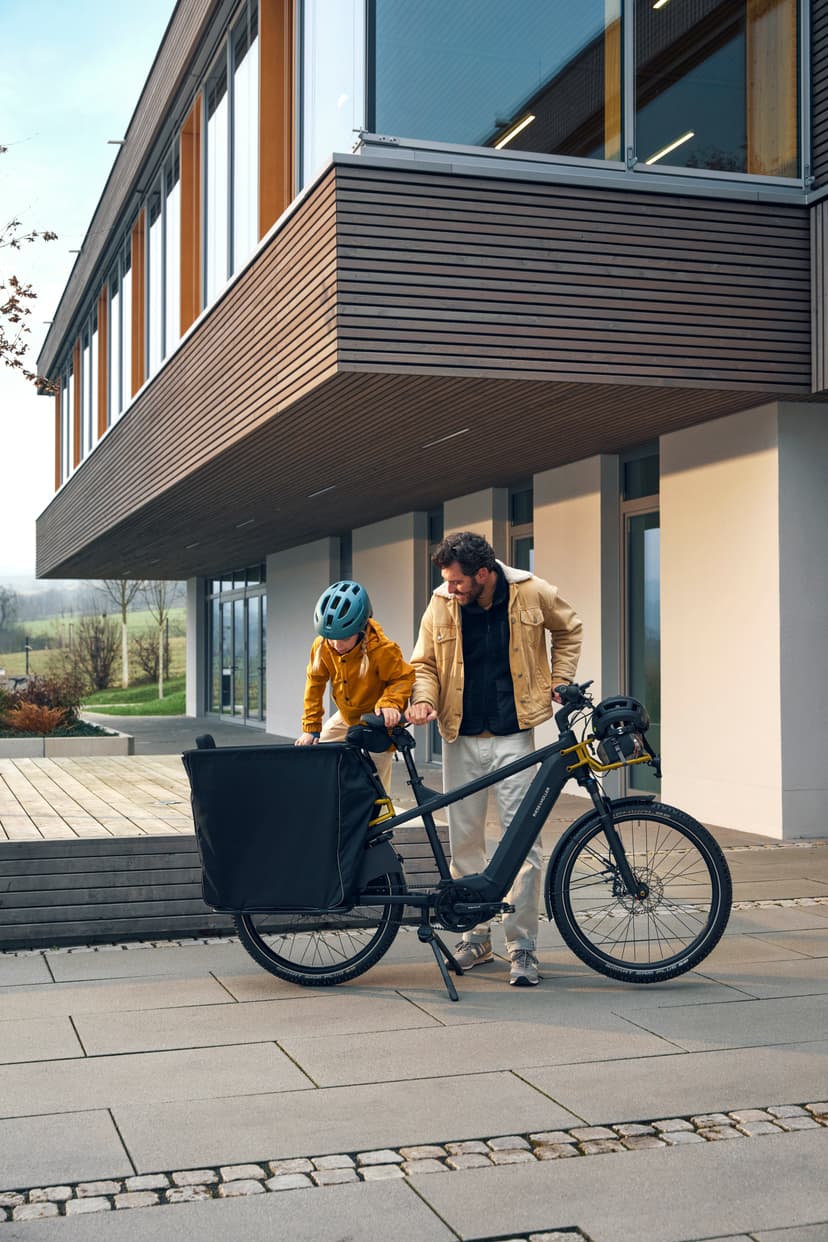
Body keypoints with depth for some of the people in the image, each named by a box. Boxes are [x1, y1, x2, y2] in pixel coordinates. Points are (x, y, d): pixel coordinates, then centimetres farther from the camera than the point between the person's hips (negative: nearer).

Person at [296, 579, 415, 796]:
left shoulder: (381, 650, -32)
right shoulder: (322, 646, -20)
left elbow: (404, 677, -20)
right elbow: (315, 684, -10)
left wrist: (391, 703, -40)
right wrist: (311, 727, -11)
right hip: (346, 718, 5)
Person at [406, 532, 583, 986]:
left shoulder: (532, 593, -8)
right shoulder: (441, 603, -4)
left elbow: (568, 630, 13)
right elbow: (424, 664, 7)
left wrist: (559, 682, 6)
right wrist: (424, 699, -13)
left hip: (513, 735, -2)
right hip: (462, 737, 3)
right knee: (464, 841, 8)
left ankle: (522, 947, 5)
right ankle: (475, 936, 24)